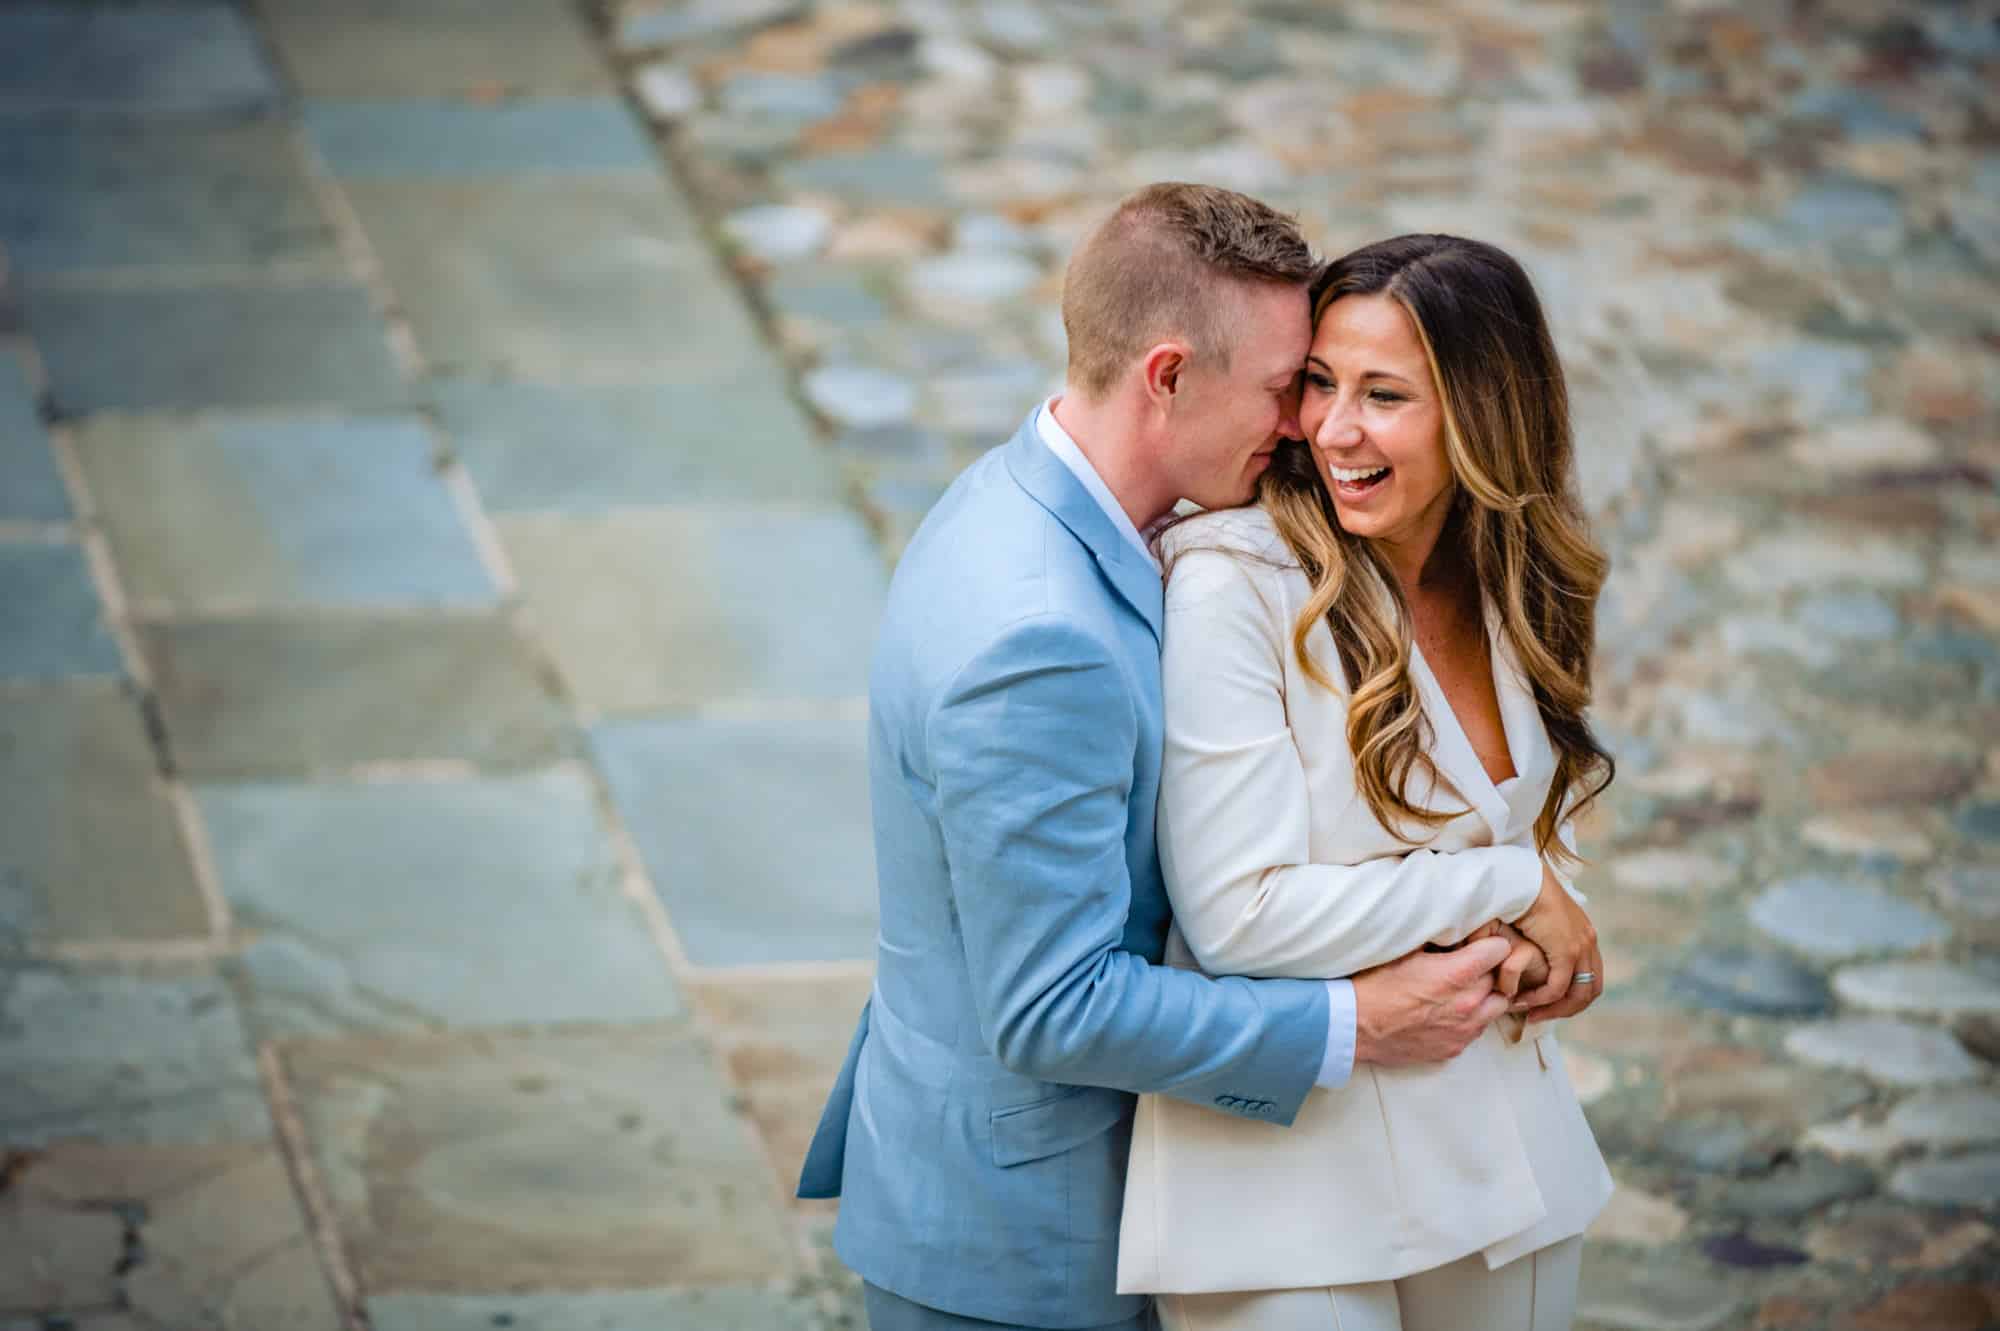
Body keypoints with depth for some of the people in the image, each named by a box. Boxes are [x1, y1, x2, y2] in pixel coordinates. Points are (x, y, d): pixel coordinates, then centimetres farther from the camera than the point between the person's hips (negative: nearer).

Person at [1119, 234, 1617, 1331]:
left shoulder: (1505, 588, 3)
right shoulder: (1232, 583, -18)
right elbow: (1241, 914, -23)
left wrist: (1558, 937, -7)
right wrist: (1515, 888, -14)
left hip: (1498, 1146, 6)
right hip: (1289, 1175, -6)